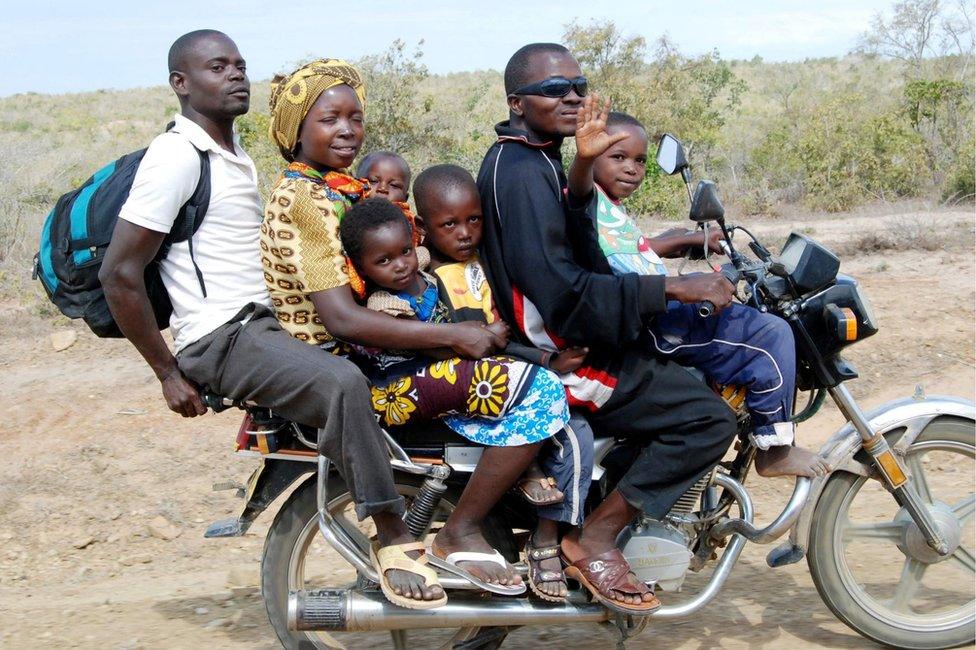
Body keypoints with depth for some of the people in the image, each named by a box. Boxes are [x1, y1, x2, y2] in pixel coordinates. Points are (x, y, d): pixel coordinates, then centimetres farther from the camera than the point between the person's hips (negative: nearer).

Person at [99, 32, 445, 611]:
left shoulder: (235, 154, 18)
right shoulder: (177, 156, -12)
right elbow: (119, 274, -16)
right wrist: (169, 374, -14)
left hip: (263, 322, 10)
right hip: (221, 337, -10)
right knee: (344, 384, -31)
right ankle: (394, 539, -22)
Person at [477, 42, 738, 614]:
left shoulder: (534, 160, 14)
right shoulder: (523, 174, -20)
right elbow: (562, 292, -29)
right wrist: (672, 288, -26)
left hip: (574, 342, 11)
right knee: (710, 419, -15)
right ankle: (594, 539, -11)